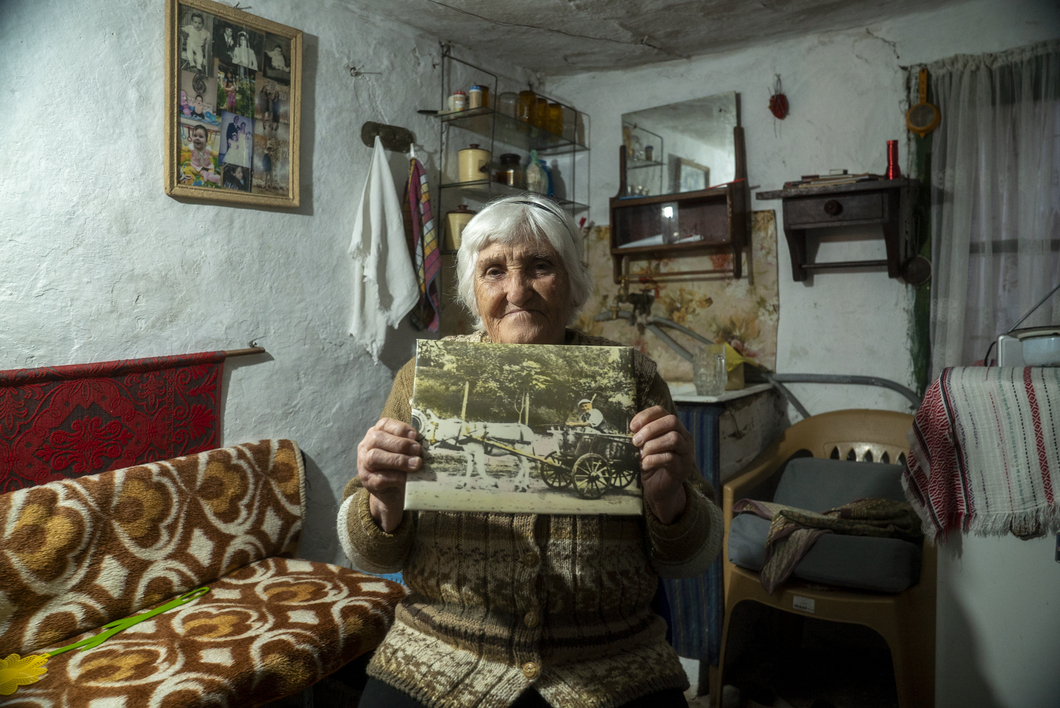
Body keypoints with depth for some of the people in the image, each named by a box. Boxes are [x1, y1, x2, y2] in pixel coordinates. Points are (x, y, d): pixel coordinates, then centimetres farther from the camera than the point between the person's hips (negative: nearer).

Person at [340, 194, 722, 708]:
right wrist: (386, 502, -20)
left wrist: (667, 496, -20)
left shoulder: (630, 378, -2)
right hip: (440, 663, 1)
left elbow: (690, 559, 1)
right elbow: (369, 557, 1)